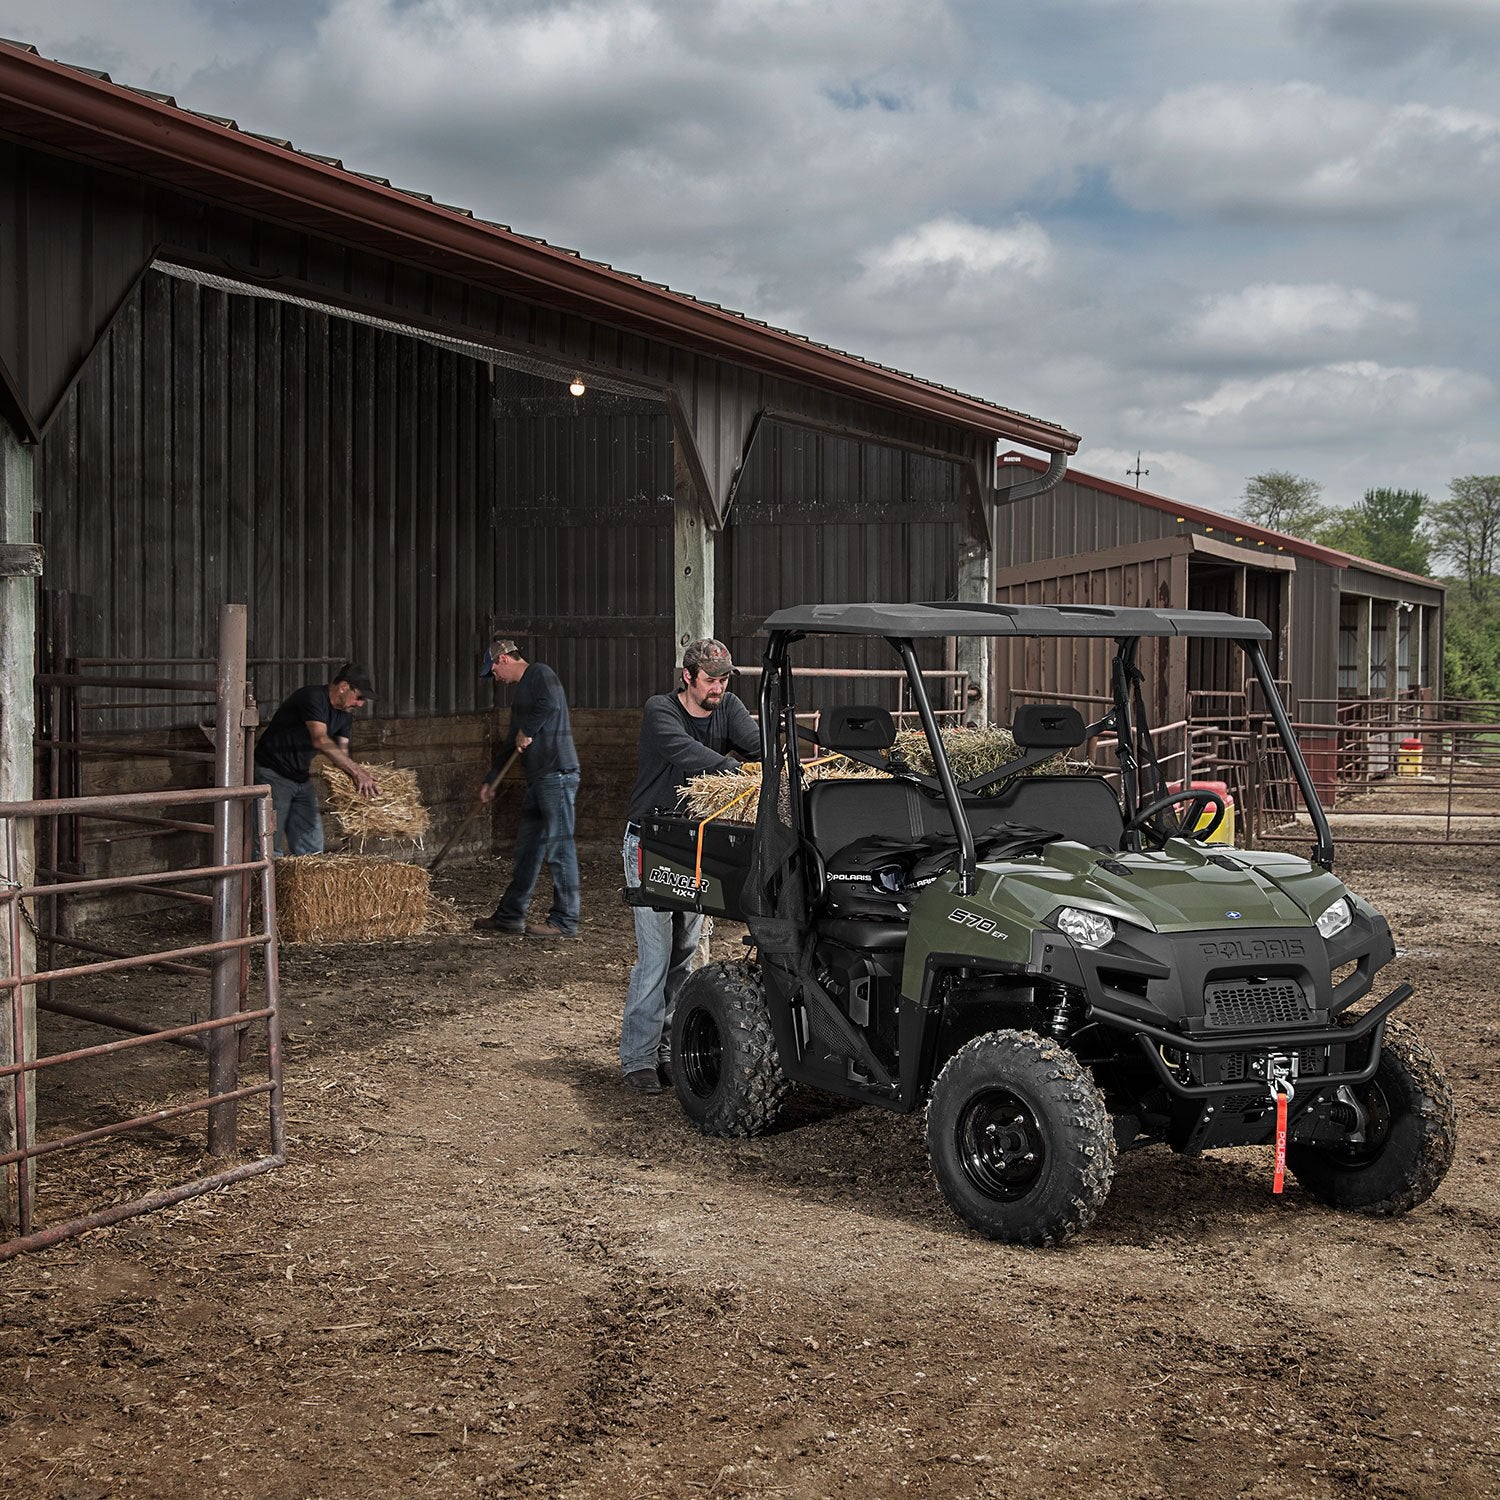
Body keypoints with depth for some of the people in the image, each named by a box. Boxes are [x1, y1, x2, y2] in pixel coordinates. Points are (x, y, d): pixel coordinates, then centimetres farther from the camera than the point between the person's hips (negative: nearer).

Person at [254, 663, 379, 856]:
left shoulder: (345, 714, 6)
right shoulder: (312, 697, -21)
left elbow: (342, 752, 4)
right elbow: (321, 740, -34)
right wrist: (356, 770, -39)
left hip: (302, 779, 9)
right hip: (272, 773, -9)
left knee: (311, 849, 4)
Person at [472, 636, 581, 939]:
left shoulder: (539, 673, -5)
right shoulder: (522, 689, 24)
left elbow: (550, 704, -26)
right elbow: (511, 742, 30)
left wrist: (527, 732, -11)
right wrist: (490, 780, 33)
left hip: (557, 772, -10)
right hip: (539, 778, 10)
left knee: (559, 846, -7)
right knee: (527, 846, 14)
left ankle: (565, 920, -3)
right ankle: (510, 915, 21)